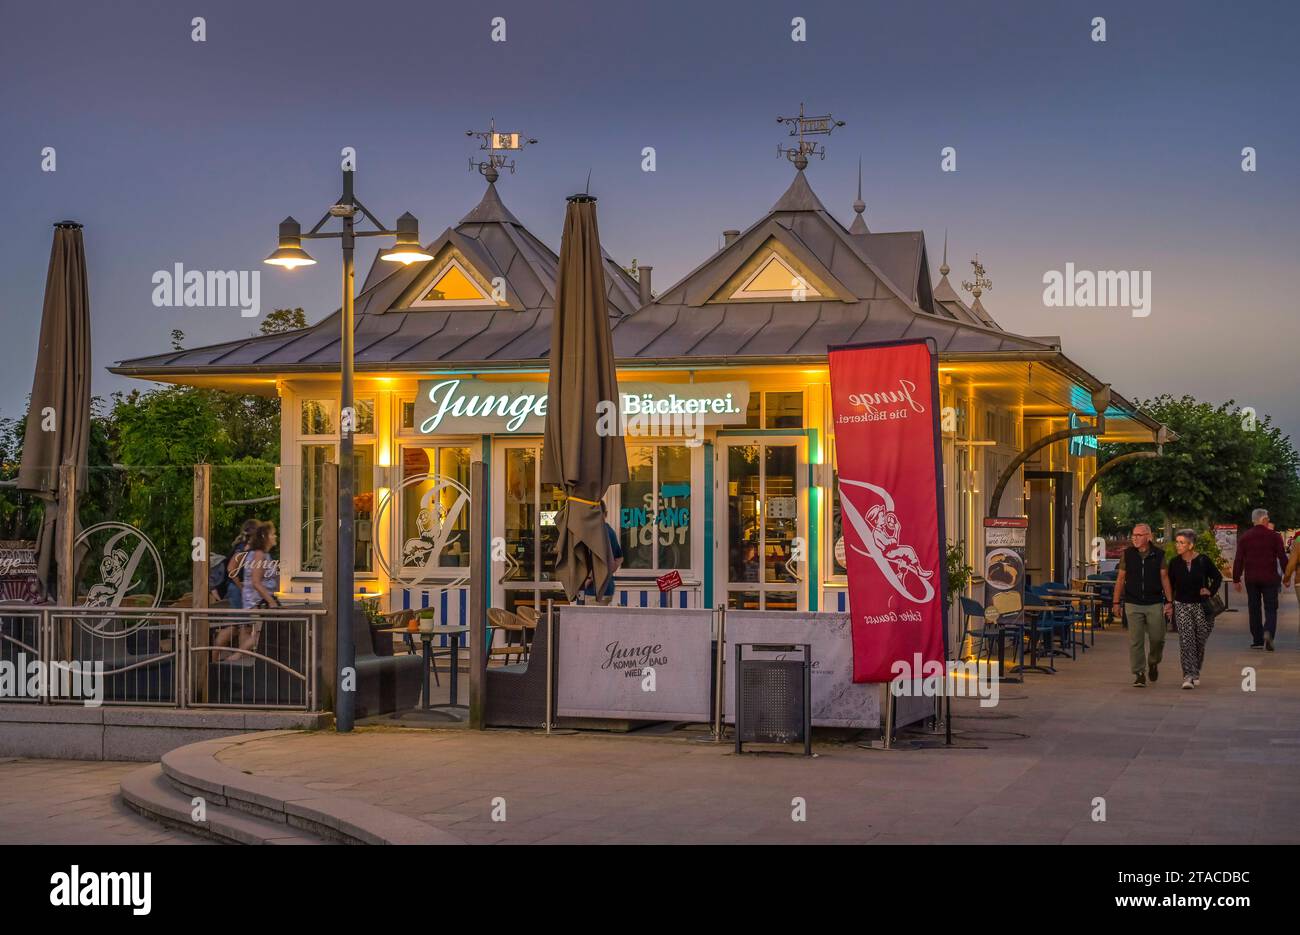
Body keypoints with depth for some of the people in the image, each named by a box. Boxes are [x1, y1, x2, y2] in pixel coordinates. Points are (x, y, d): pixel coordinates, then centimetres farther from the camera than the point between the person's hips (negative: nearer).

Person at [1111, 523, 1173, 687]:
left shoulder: (1158, 555, 1)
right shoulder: (1127, 554, 2)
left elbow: (1164, 578, 3)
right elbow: (1120, 579, 6)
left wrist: (1169, 602, -2)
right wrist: (1116, 602, 3)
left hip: (1155, 604, 0)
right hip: (1133, 604, 0)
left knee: (1157, 638, 2)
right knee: (1135, 641, -3)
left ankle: (1153, 663, 31)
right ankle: (1139, 674, 4)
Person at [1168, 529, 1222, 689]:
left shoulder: (1203, 560, -5)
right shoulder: (1174, 562, -1)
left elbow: (1218, 577, 8)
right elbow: (1170, 584, 7)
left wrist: (1210, 591, -4)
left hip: (1201, 605, 0)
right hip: (1182, 605, 0)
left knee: (1200, 641, 9)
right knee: (1186, 640, -13)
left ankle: (1195, 673, 29)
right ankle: (1188, 676, -17)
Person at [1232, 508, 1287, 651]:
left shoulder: (1244, 537, 2)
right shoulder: (1274, 536, -3)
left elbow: (1238, 560, 1)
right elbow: (1282, 557, -3)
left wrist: (1236, 580, 6)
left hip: (1251, 579, 2)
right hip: (1270, 578, -2)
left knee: (1254, 609, 11)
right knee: (1270, 608, 3)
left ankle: (1257, 640, 12)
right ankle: (1268, 632, -22)